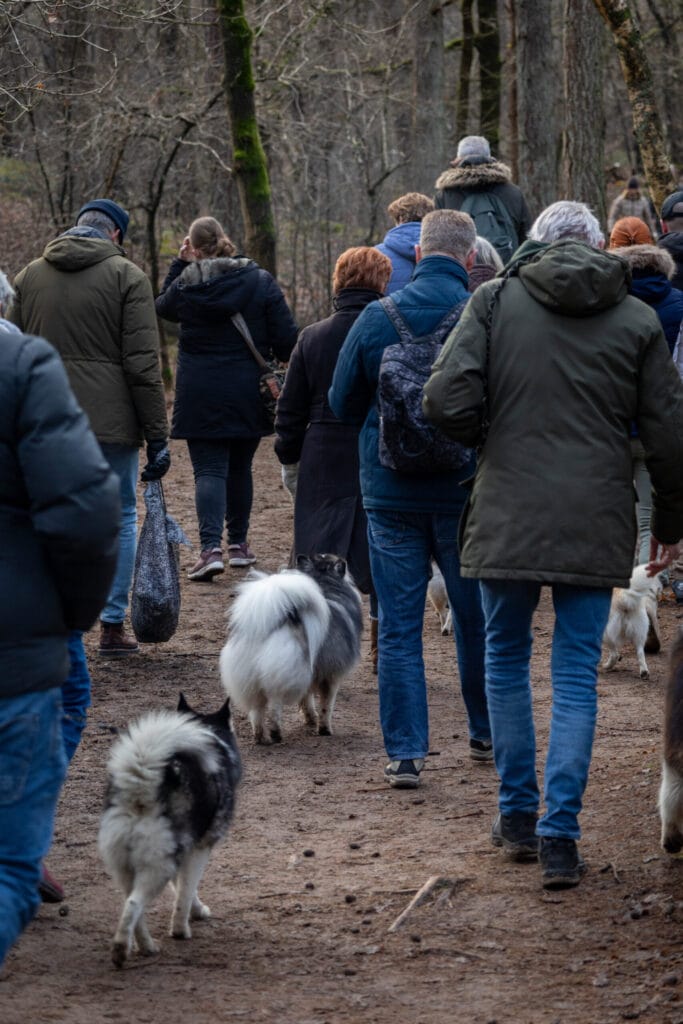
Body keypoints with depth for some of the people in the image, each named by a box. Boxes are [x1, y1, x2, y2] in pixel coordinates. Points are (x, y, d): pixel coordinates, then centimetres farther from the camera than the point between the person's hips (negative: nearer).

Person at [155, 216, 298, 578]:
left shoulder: (186, 284, -6)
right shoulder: (261, 282, -3)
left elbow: (162, 306, 18)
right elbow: (286, 338, -5)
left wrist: (179, 264, 15)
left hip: (200, 395, -2)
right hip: (247, 394, 2)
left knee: (208, 470, -3)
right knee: (239, 467, 17)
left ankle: (211, 547, -20)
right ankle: (238, 542, 27)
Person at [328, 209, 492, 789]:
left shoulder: (376, 318, -4)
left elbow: (342, 404, 4)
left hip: (390, 495, 1)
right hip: (465, 495, 0)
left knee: (399, 627, 5)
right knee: (476, 620, 15)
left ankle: (405, 753, 1)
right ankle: (487, 735, 28)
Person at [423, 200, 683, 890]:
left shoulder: (496, 301, 0)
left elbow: (446, 401, -10)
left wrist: (490, 442, 11)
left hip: (506, 519, 0)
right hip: (596, 526, 0)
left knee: (506, 659, 18)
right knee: (576, 676, 6)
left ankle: (518, 814, 24)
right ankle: (559, 837, 0)